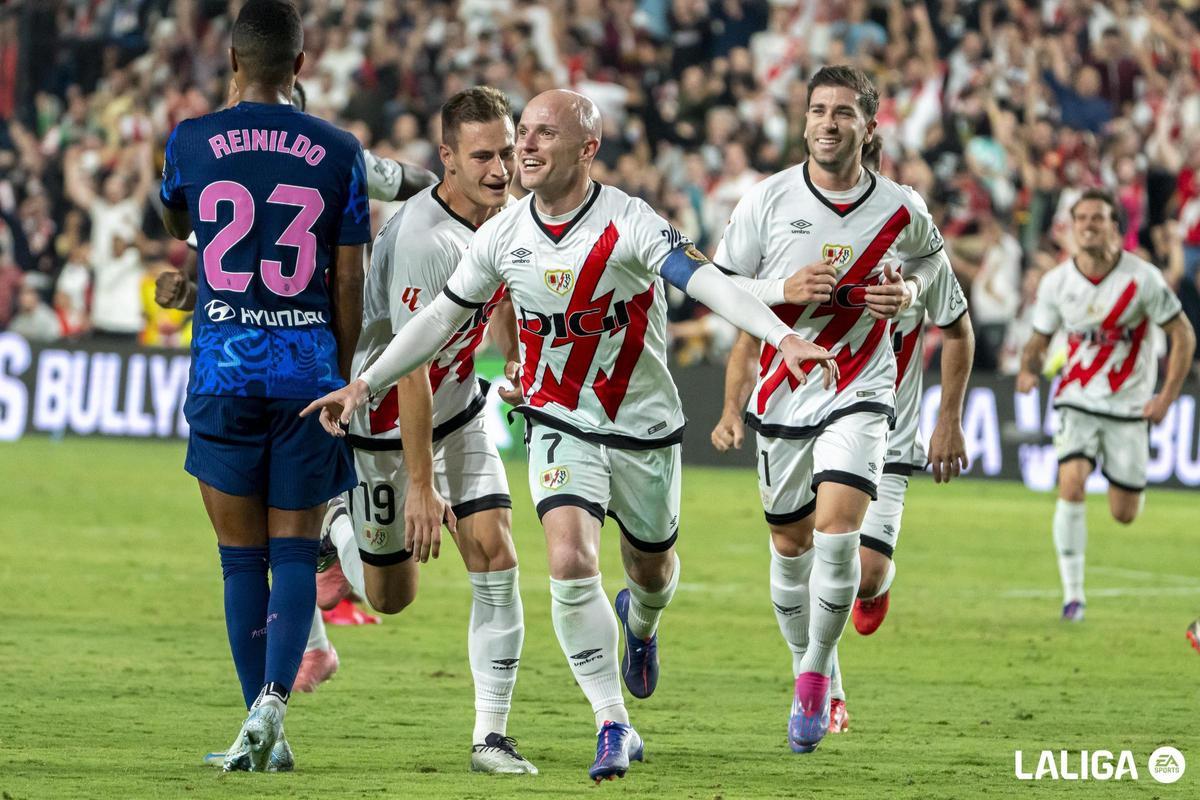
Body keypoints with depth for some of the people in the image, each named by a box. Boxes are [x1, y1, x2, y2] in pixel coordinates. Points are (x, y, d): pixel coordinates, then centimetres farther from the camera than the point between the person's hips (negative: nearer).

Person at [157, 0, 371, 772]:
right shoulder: (339, 152, 0)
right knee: (296, 554, 4)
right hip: (309, 372, 0)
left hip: (223, 372, 0)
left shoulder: (191, 142, 1)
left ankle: (262, 727, 5)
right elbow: (349, 284, 2)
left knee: (243, 557, 7)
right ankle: (273, 700, -18)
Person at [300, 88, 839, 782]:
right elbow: (443, 316, 7)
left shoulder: (627, 224, -20)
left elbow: (708, 281, -32)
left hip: (644, 426, -2)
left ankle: (641, 621, 57)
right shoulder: (503, 235, -6)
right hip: (560, 426, 2)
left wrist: (784, 337, -47)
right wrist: (366, 385, 4)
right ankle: (614, 727, -9)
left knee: (651, 569, 17)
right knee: (571, 564, -19)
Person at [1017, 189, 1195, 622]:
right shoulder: (1056, 282, -5)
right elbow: (1039, 340, 6)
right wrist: (1028, 370, -17)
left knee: (1124, 514, 2)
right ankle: (1072, 594, -15)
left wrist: (1166, 398, -9)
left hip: (1130, 404, -1)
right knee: (1071, 485, -23)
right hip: (1078, 399, 1)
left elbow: (1183, 335, -3)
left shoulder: (1142, 278, -12)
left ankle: (1131, 482, 43)